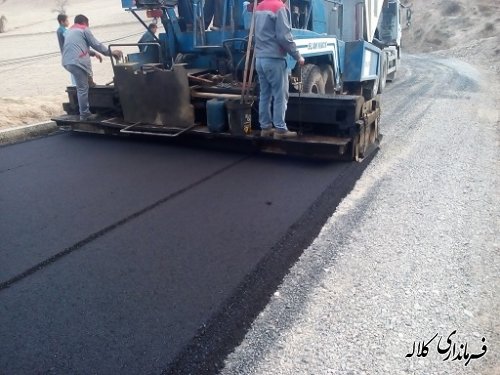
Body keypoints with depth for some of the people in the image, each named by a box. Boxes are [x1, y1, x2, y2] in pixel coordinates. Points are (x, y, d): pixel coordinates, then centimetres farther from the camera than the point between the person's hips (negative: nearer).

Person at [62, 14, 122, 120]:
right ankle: (84, 114, -2)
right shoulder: (84, 29, 5)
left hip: (67, 62, 8)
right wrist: (110, 52, 13)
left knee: (81, 87, 22)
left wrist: (94, 53, 35)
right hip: (77, 62, -8)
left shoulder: (69, 31, 29)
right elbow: (96, 44, 4)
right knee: (82, 88, -4)